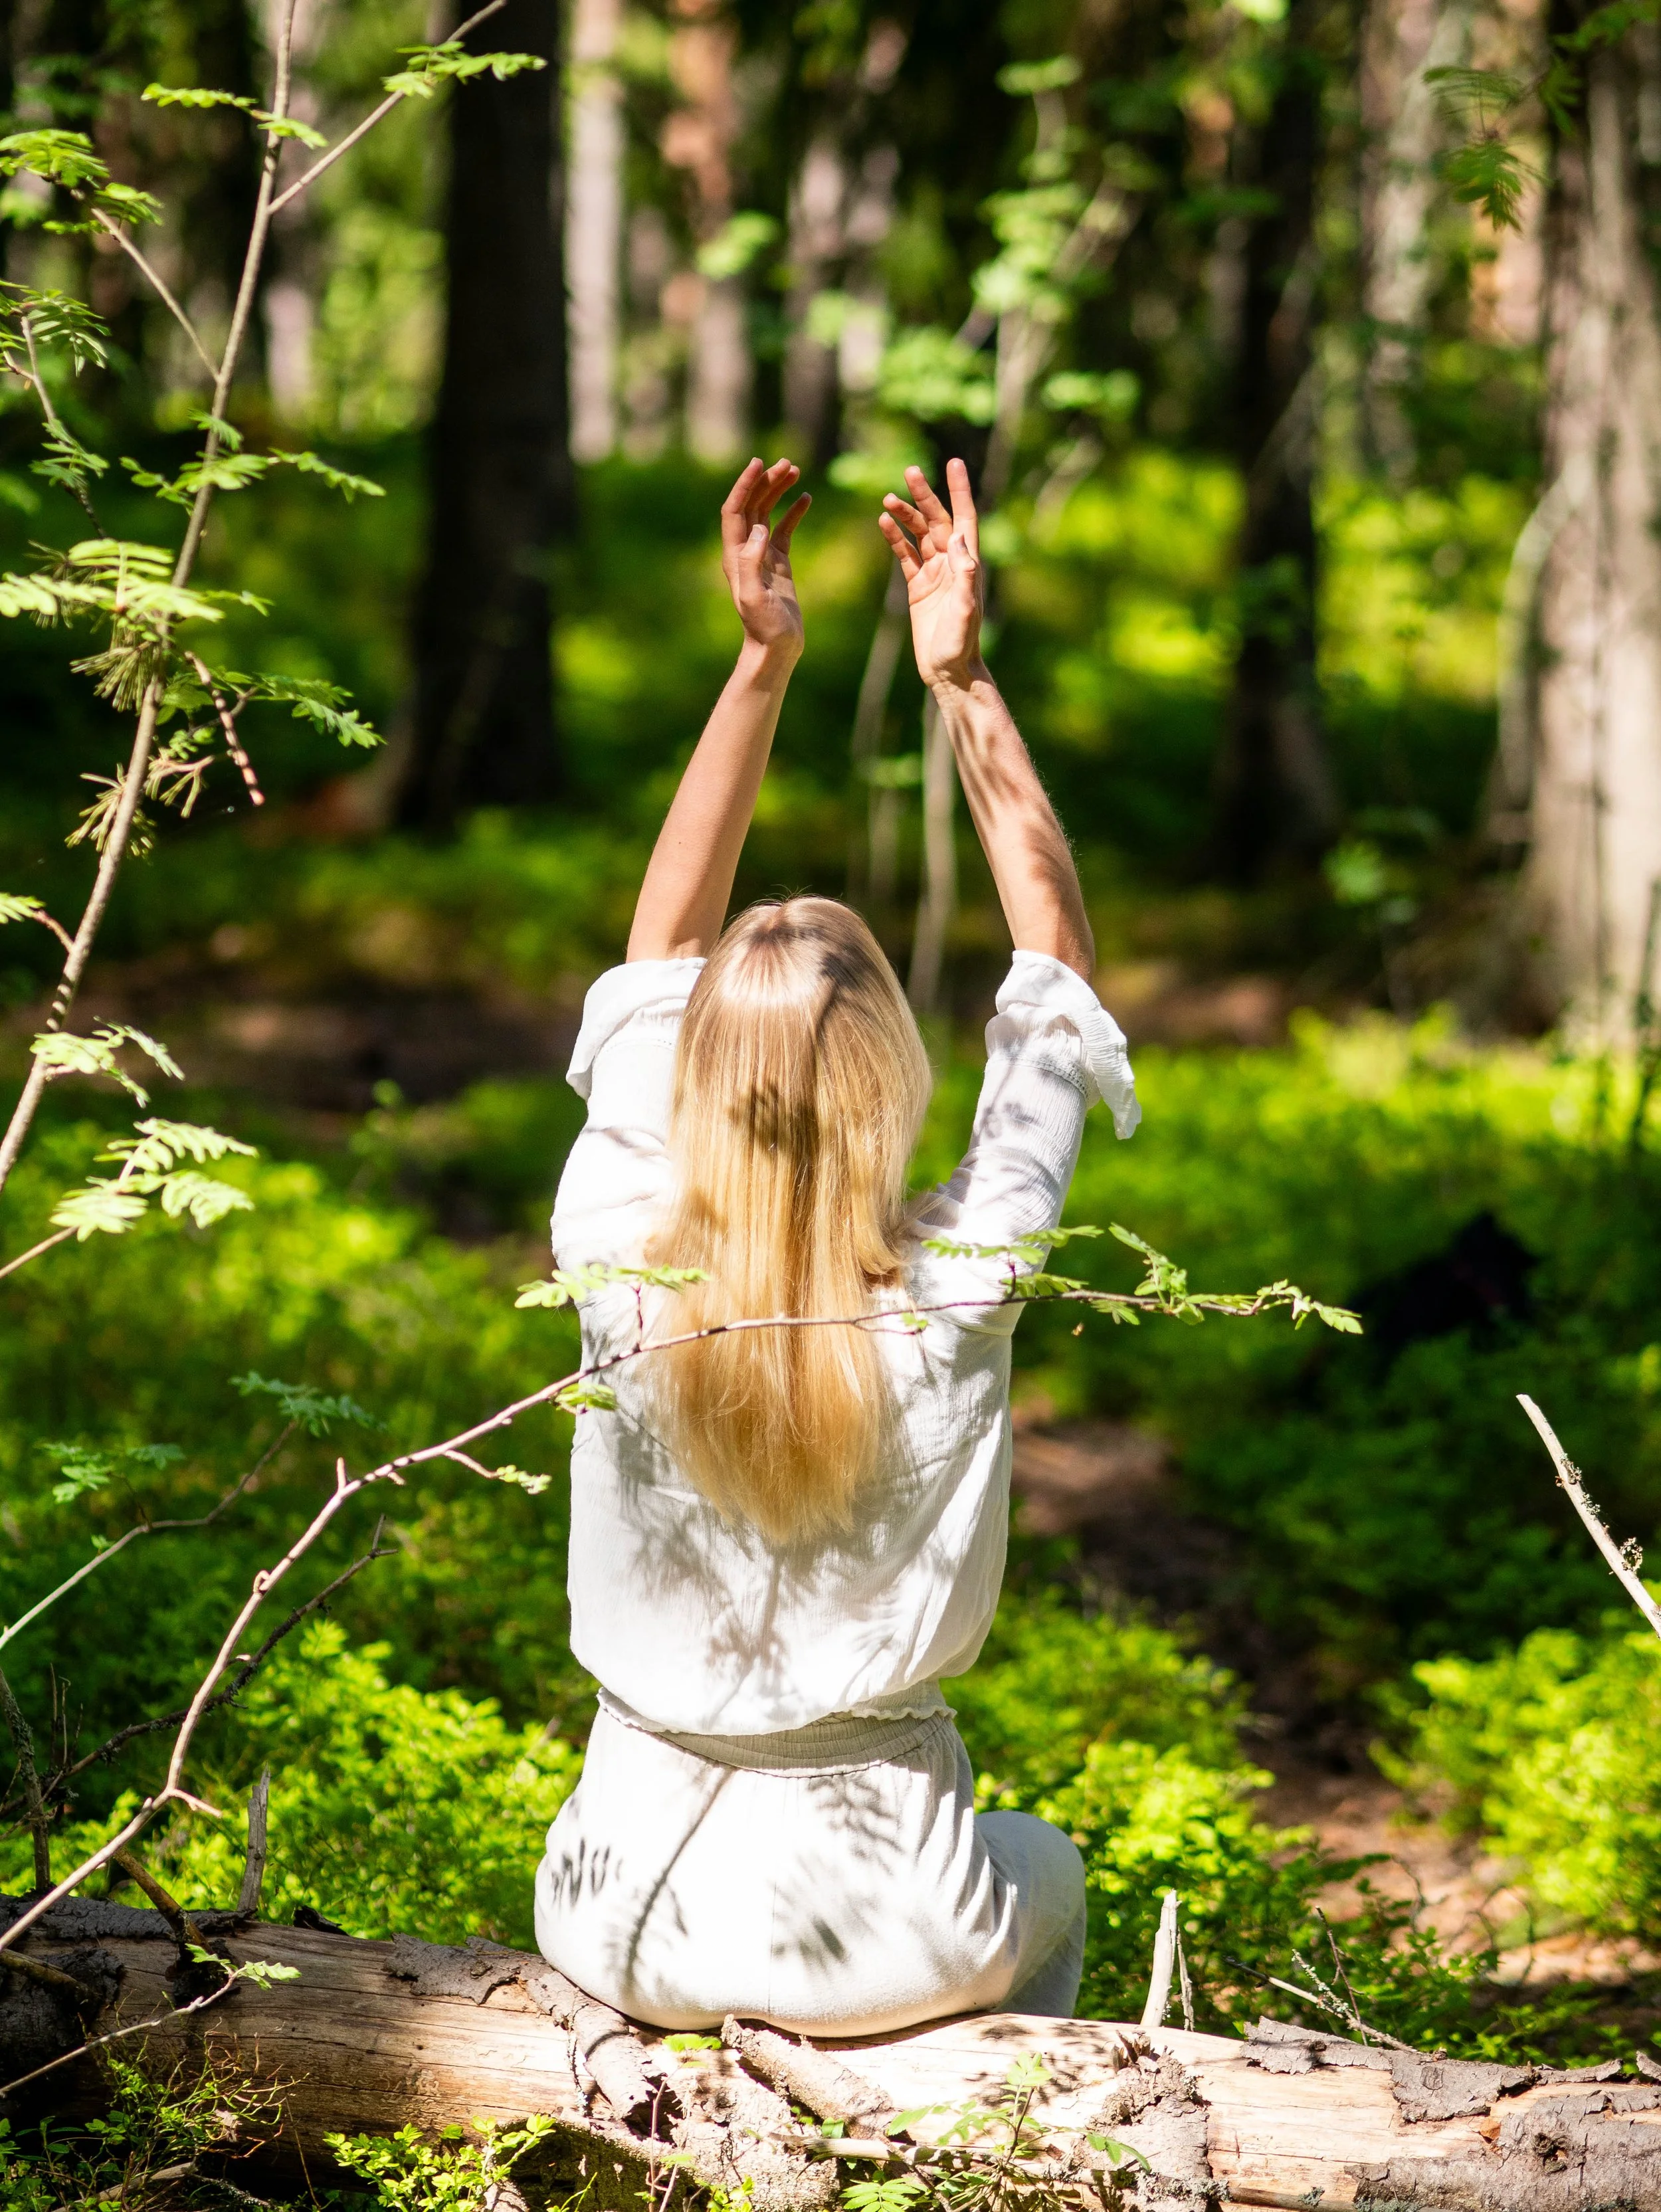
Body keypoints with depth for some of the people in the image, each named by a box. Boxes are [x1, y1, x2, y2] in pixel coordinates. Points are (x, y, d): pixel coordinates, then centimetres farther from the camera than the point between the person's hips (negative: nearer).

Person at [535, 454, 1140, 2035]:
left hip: (637, 1926, 1)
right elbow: (1057, 967, -5)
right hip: (880, 1927, -1)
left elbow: (660, 951, -1)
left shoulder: (617, 1265, -17)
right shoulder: (953, 1295, -20)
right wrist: (960, 679, -4)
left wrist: (759, 665, -3)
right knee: (1045, 1873, 36)